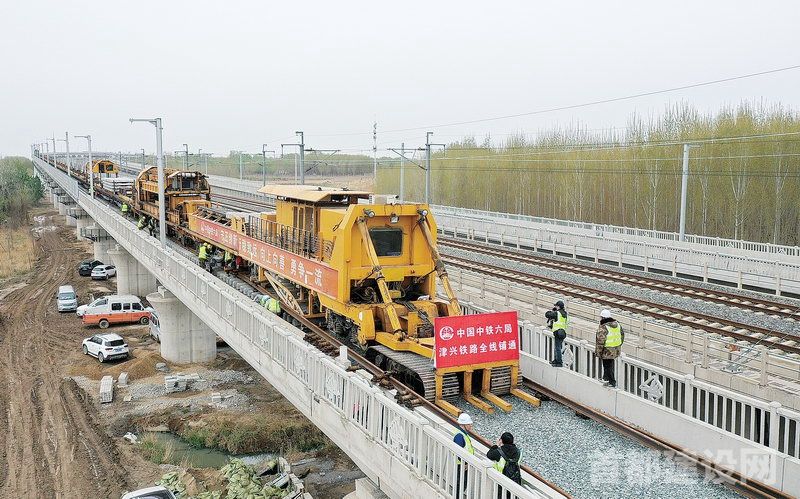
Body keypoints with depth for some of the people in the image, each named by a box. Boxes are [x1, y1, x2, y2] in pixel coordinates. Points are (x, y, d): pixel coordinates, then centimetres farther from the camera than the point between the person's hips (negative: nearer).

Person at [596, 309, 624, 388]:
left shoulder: (603, 328, -23)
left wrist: (598, 352, -12)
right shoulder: (617, 324, 2)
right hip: (616, 350, 8)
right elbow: (622, 335, 14)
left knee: (608, 366, 6)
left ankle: (612, 382, 13)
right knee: (610, 365, 21)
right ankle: (606, 378, 33)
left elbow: (600, 341, -22)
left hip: (607, 351, -8)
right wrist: (619, 345, 25)